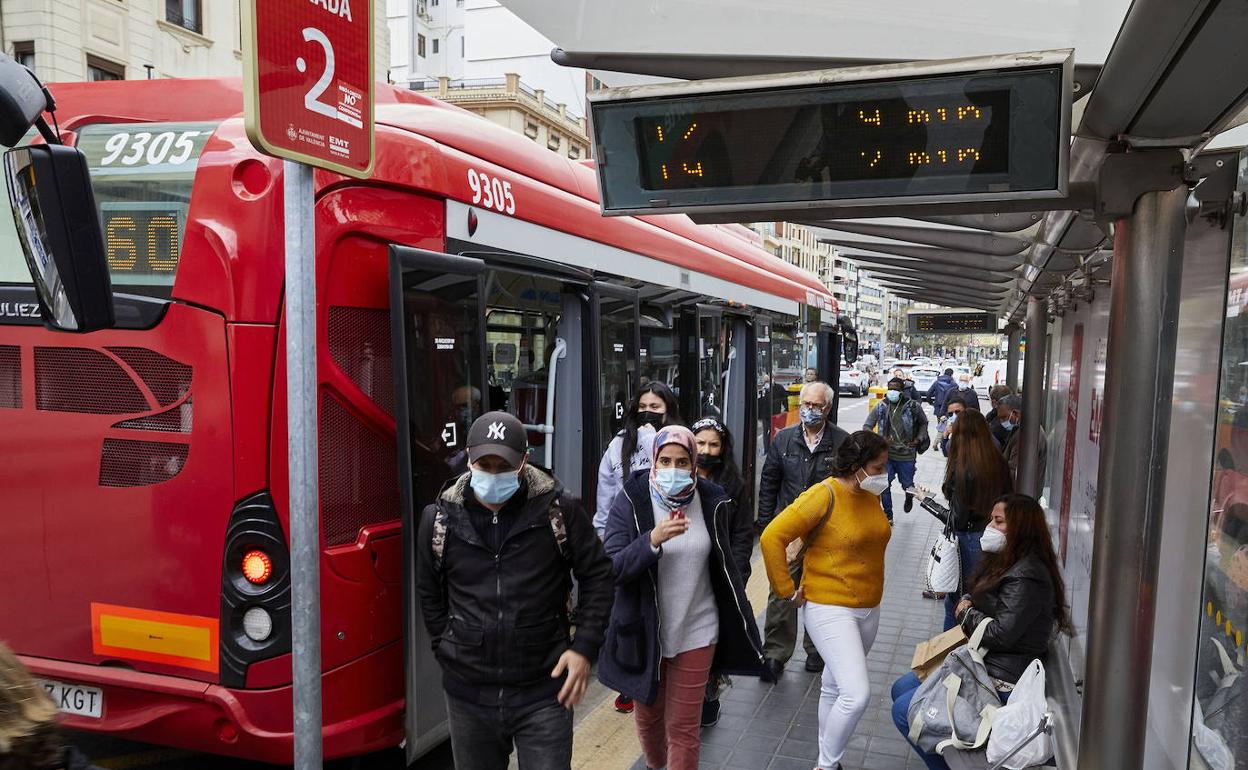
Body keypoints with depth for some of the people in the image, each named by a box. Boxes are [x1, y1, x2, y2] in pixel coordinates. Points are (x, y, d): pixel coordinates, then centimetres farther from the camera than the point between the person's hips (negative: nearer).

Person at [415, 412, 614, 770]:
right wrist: (447, 651, 9)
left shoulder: (560, 509, -8)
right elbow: (429, 593, 13)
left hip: (544, 693, -2)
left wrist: (585, 647, -5)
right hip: (468, 694, 3)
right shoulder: (439, 518, -2)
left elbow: (598, 576, 0)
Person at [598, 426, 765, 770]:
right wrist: (652, 540, -35)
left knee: (684, 727, 3)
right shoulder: (632, 500, -13)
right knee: (647, 716, 20)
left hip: (696, 632, 0)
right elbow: (610, 568, -20)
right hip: (644, 632, 0)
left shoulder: (711, 501, -5)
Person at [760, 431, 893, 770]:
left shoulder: (870, 494, 3)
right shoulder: (825, 495, -20)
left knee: (834, 687, 19)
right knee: (857, 694, -14)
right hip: (830, 608, -7)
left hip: (868, 608, 7)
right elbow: (771, 538, -23)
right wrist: (787, 590, -17)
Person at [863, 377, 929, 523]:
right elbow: (867, 426, 5)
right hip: (886, 453, 1)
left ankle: (909, 496, 47)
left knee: (907, 485, 10)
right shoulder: (881, 407, 0)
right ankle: (888, 515, 15)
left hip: (906, 455, -1)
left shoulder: (913, 406, -3)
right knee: (884, 484, -3)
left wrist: (919, 439, 0)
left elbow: (923, 423, 15)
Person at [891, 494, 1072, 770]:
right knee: (900, 689, 13)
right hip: (980, 660, 11)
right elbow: (978, 600, 20)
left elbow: (1001, 635, -26)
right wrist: (966, 602, -2)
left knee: (903, 711, -11)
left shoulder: (1027, 578, -23)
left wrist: (966, 613, -10)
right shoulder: (1004, 562, 9)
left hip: (1001, 680, -11)